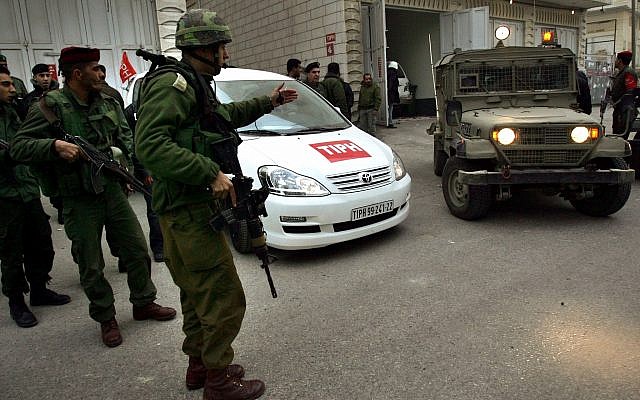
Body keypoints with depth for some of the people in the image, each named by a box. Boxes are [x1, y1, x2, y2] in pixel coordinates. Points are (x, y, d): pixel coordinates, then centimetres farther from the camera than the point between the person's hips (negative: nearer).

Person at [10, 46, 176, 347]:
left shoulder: (108, 103, 6)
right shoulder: (52, 106, -11)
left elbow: (126, 136, 17)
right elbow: (18, 146, -13)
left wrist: (120, 150, -3)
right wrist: (55, 146, -29)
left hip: (112, 190, 5)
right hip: (79, 201, -5)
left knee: (137, 250, 10)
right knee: (91, 266, 6)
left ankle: (143, 303, 29)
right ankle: (106, 318, 25)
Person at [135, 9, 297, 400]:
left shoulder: (197, 86, 17)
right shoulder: (173, 82, -14)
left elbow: (226, 115, 36)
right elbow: (150, 144, -26)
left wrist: (267, 102, 33)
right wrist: (211, 172, -27)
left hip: (192, 209, 11)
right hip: (190, 210, -11)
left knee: (199, 294, 20)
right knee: (225, 299, -3)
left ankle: (199, 366, 35)